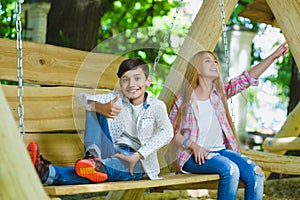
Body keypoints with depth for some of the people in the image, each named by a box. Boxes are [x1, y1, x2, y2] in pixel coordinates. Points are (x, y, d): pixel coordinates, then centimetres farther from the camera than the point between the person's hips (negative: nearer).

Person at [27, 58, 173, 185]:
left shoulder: (156, 106, -2)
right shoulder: (117, 98, 8)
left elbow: (167, 133, -22)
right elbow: (81, 97, -5)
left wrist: (136, 156, -33)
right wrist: (100, 107, -30)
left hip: (139, 162, -4)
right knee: (93, 105, -8)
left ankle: (51, 174, -64)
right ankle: (92, 154, -34)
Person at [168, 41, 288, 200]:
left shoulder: (220, 92, 9)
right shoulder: (183, 99, -1)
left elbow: (247, 78, -1)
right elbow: (172, 131, -1)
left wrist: (273, 56, -11)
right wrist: (192, 145, -17)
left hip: (221, 150, 5)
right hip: (194, 157, -5)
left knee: (256, 174, -20)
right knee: (230, 169, -33)